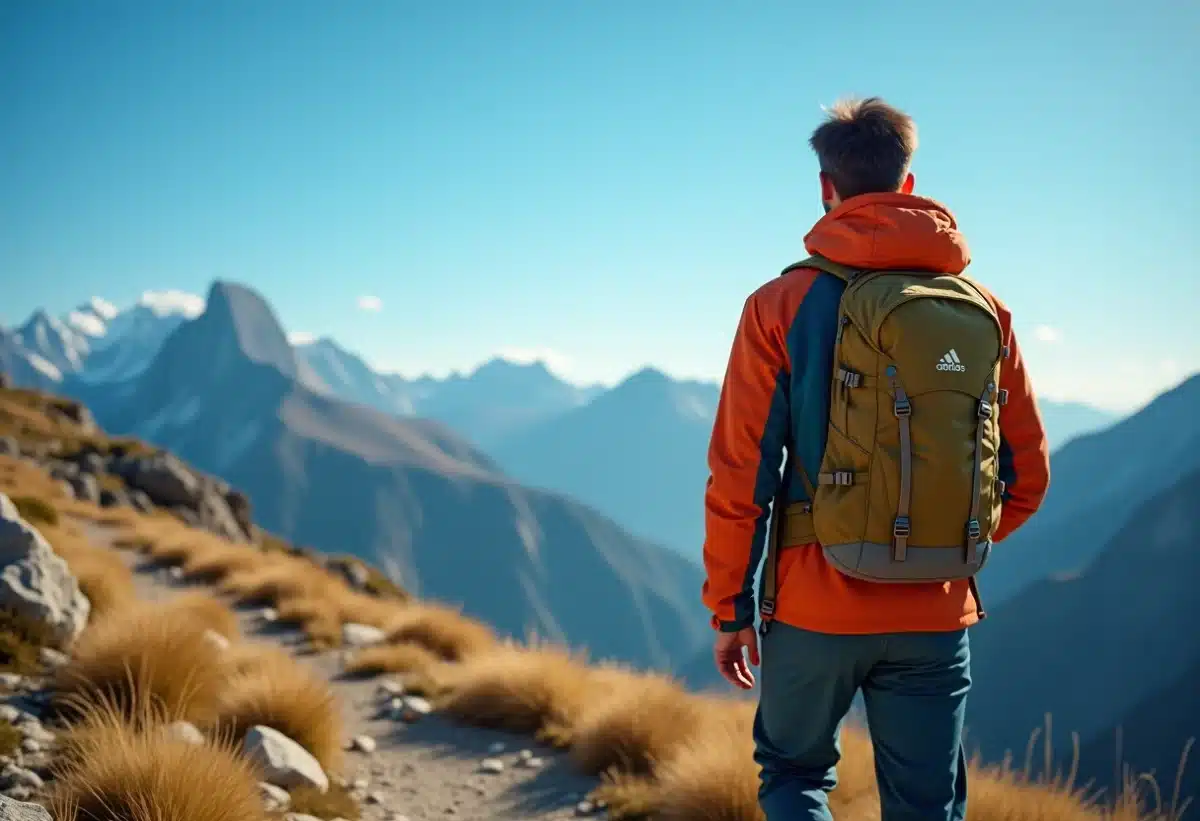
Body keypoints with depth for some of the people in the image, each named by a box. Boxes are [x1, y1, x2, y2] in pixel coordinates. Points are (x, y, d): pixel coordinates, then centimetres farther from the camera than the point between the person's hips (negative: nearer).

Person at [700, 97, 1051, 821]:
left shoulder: (782, 305, -7)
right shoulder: (982, 307, 2)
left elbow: (740, 474, -7)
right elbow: (1027, 471, 6)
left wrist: (731, 609, 2)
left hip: (816, 606, -2)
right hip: (937, 615, 2)